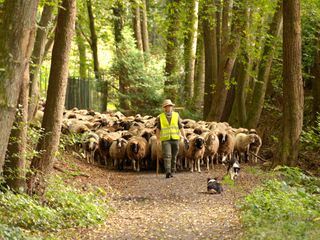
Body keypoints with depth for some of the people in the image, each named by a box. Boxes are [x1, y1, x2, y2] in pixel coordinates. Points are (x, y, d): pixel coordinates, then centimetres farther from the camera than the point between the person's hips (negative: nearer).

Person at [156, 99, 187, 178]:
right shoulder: (160, 117, 4)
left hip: (175, 139, 2)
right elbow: (158, 129, 9)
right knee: (167, 156, -15)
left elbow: (181, 127, 6)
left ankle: (172, 170, 22)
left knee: (174, 156, 8)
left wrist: (184, 137, -3)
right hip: (165, 139, -2)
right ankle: (168, 172, -22)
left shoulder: (176, 115, 6)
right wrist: (158, 139, 2)